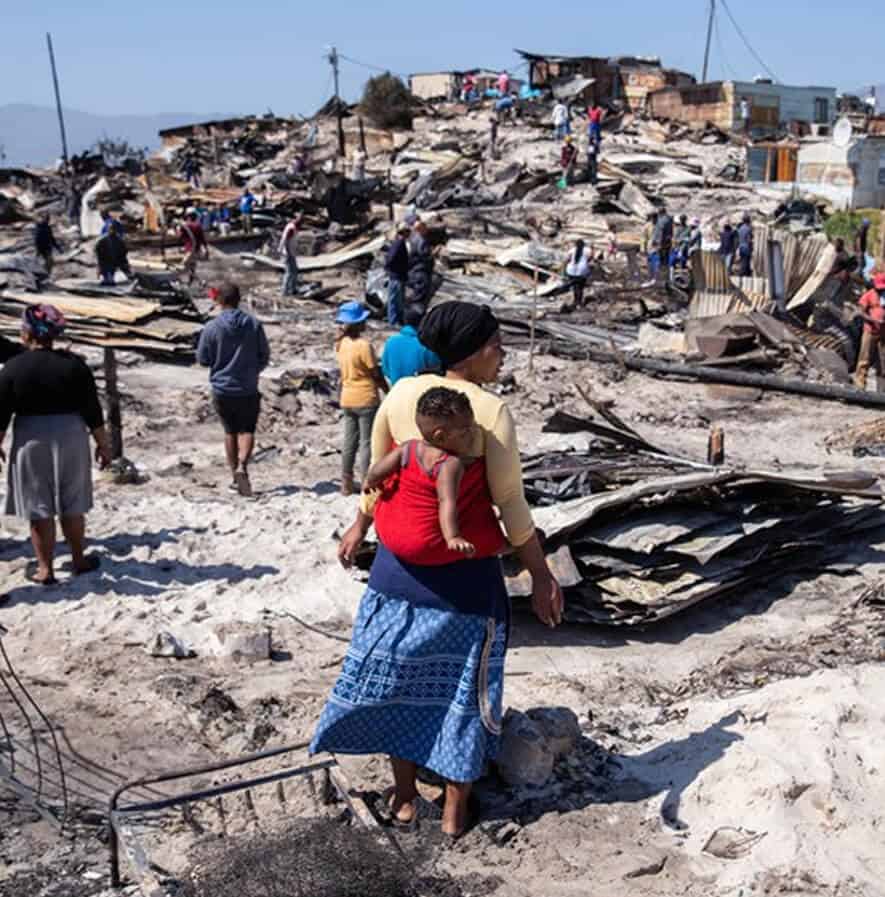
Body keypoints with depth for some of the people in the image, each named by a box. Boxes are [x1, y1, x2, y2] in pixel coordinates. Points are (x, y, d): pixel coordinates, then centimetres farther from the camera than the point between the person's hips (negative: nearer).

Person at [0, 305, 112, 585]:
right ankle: (79, 560, 24)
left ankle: (45, 569, 11)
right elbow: (93, 410, -3)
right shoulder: (74, 364, -4)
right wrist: (102, 443, 6)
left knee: (38, 508, 7)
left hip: (30, 440, -1)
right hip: (70, 437, 1)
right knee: (72, 505, 14)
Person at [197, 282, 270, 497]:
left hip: (222, 390, 0)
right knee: (247, 430, 7)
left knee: (230, 432, 14)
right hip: (248, 390, 0)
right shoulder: (254, 325, -6)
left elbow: (203, 359, -3)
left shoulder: (212, 328, -11)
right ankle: (242, 466, -18)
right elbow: (264, 356, 1)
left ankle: (235, 477, 19)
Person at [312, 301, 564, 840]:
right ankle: (456, 813, 24)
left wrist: (360, 527, 24)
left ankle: (405, 797, 30)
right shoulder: (492, 412, -16)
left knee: (396, 675, 19)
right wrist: (542, 577, -5)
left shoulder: (402, 393, -3)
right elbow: (512, 505, -14)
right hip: (466, 571, -4)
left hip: (401, 564, 4)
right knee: (462, 686, 12)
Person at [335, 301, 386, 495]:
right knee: (367, 442, 1)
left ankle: (346, 483, 17)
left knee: (350, 441, 13)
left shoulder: (341, 343, 3)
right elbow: (376, 375, -12)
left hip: (347, 399, 7)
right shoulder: (364, 345, -17)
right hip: (366, 399, -6)